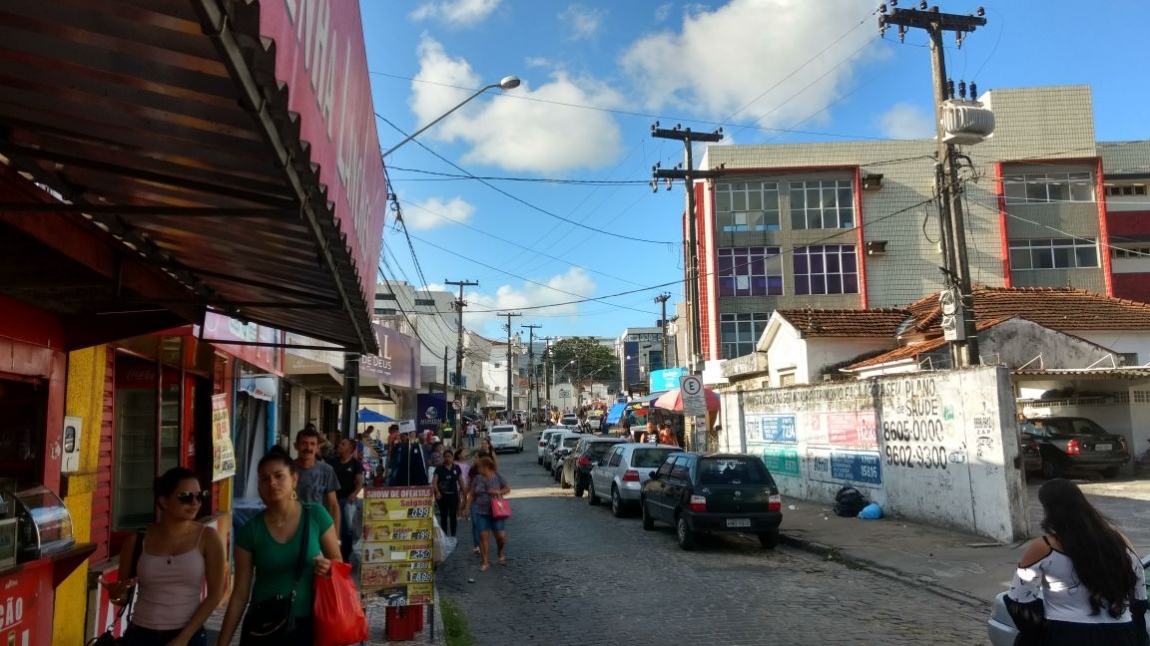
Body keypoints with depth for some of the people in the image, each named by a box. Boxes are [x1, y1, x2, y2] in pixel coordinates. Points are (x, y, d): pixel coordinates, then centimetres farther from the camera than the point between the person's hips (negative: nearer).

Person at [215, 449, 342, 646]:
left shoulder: (316, 516, -8)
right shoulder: (250, 530, -8)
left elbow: (338, 563, 2)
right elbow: (240, 593, -3)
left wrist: (329, 568, -19)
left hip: (306, 624, 0)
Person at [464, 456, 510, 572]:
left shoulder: (498, 477, -3)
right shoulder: (477, 478, 3)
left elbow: (508, 489, 2)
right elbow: (472, 494, 11)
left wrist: (498, 492, -15)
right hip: (481, 512, 2)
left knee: (501, 536, -3)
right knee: (483, 536, -1)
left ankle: (500, 553, 27)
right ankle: (484, 562, 9)